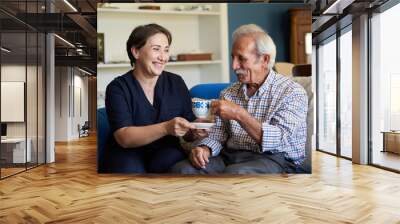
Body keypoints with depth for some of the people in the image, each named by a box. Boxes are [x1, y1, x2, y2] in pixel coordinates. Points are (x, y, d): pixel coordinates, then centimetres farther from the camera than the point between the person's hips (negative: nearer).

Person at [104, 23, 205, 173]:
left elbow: (187, 134, 4)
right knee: (130, 169, -32)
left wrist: (195, 131, -21)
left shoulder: (176, 83, 4)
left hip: (167, 152, 2)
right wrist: (166, 128, -32)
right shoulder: (117, 88, -5)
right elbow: (124, 138, -18)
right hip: (128, 154, -2)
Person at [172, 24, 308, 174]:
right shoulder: (229, 93, 14)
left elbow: (280, 141, -16)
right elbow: (219, 132, 12)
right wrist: (205, 149, -10)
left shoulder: (293, 93, -4)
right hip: (229, 157, 5)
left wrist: (239, 115, -24)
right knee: (181, 169, -19)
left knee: (234, 173, -37)